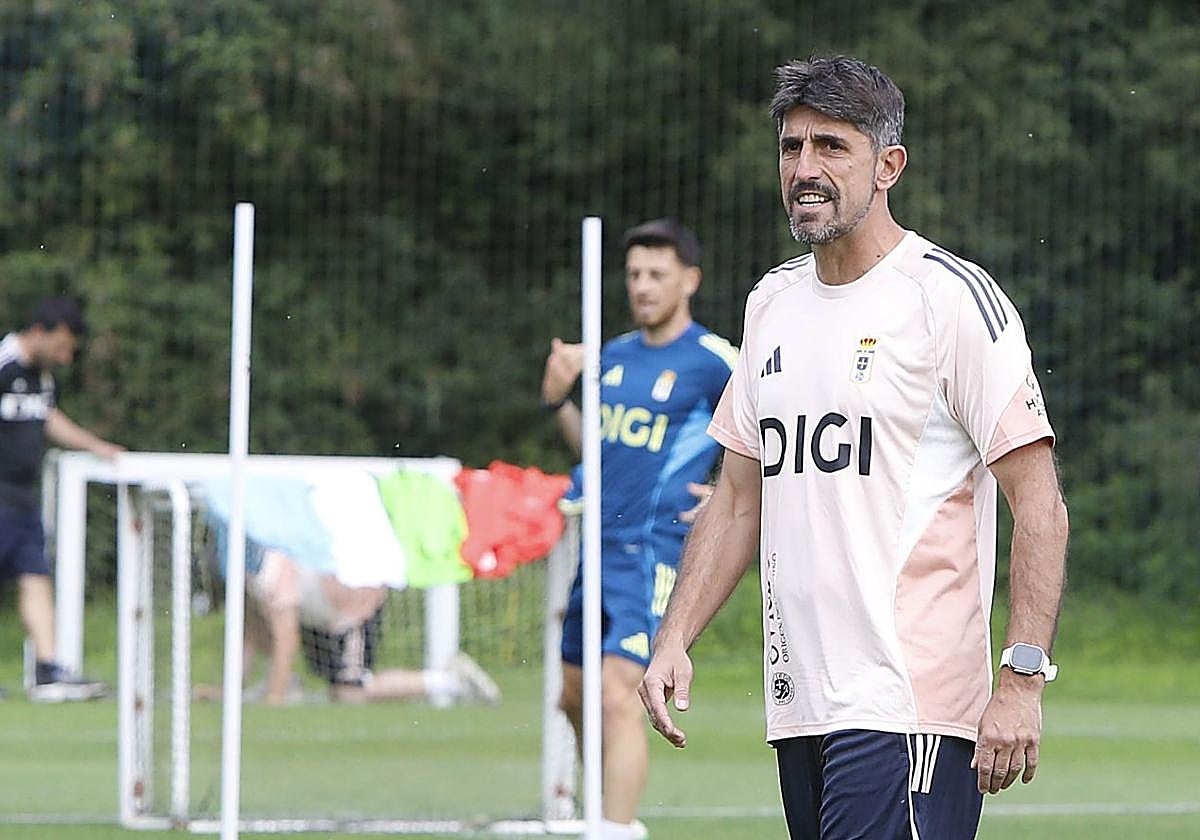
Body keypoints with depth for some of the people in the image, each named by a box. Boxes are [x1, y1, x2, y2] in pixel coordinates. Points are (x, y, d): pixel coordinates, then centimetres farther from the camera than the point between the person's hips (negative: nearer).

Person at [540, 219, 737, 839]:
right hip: (596, 545, 8)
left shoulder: (716, 362, -7)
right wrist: (558, 398, 5)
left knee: (617, 696, -18)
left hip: (654, 550, -8)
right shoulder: (614, 355, 13)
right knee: (574, 694, 14)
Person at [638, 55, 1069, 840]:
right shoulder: (771, 302, 16)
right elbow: (739, 500, 23)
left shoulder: (952, 296, -7)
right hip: (798, 707, 7)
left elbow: (1040, 503, -9)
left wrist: (1022, 679, -17)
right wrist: (675, 640, 11)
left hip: (909, 708, -7)